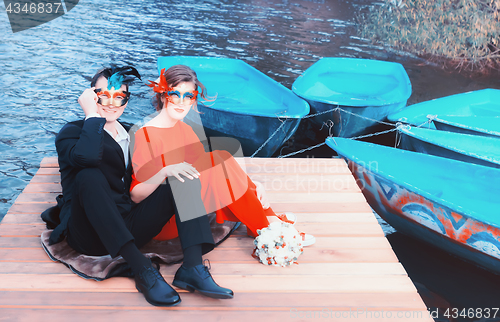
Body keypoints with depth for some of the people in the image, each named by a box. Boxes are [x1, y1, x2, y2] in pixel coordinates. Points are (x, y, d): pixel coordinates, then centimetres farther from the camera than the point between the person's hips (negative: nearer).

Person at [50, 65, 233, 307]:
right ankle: (144, 272, -36)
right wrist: (92, 114, -13)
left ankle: (192, 268, -26)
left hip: (129, 228, 5)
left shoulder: (131, 134, 19)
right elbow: (87, 157, -24)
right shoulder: (72, 132, 2)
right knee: (89, 176, -33)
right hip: (90, 233, -5)